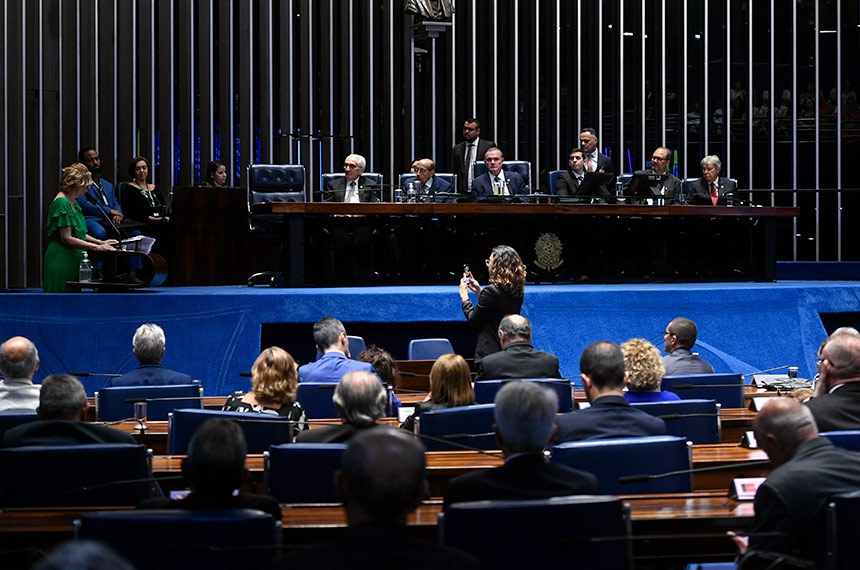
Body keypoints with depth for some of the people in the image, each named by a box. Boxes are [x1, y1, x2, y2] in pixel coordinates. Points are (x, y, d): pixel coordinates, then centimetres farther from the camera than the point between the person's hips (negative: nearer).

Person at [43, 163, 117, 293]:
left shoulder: (73, 202, 16)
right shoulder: (61, 202, -15)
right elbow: (67, 238, -18)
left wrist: (100, 242, 12)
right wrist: (97, 247, -17)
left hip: (72, 260, 10)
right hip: (61, 261, -10)